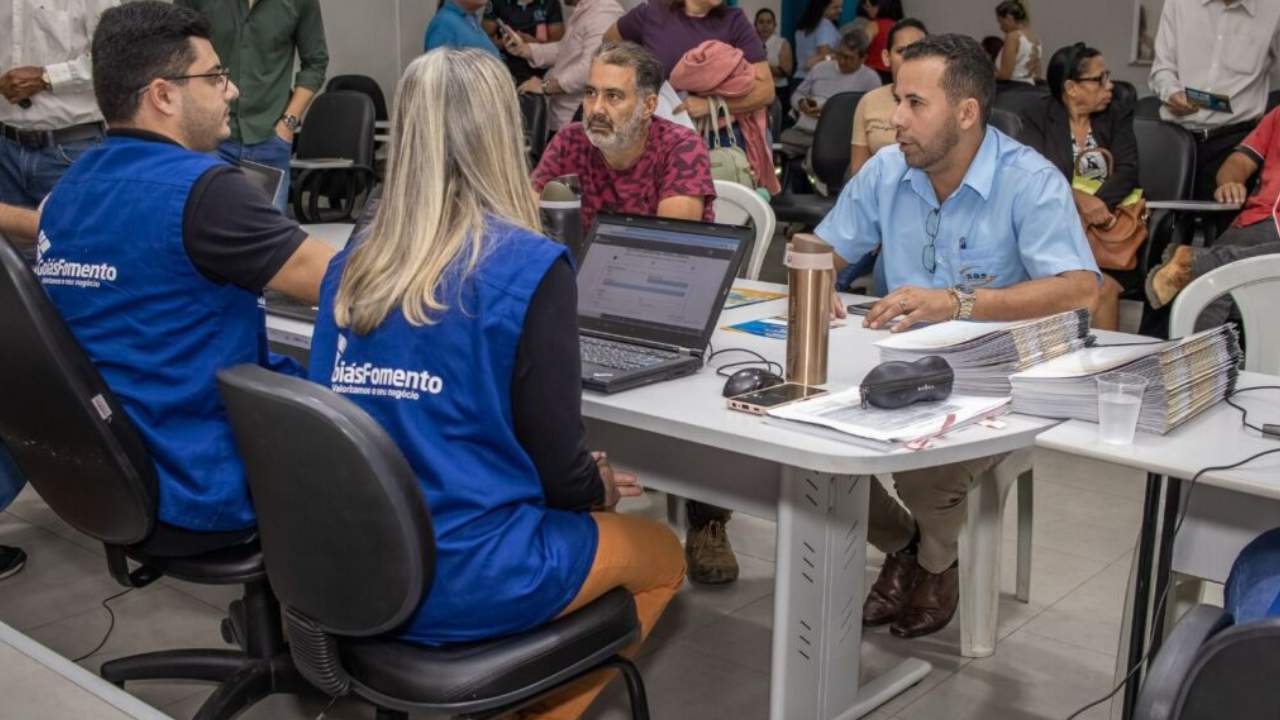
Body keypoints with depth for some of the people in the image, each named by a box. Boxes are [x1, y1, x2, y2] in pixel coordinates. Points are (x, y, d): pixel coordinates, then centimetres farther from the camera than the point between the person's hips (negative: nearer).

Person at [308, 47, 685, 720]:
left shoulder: (353, 264, 1)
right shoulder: (529, 267, -17)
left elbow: (402, 428, 11)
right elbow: (559, 468, -13)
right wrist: (600, 487, 11)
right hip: (468, 578, -6)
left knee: (581, 517, 30)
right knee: (661, 552, 21)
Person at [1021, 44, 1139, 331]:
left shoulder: (1119, 116, 15)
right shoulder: (1037, 116, 8)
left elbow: (1128, 170, 1)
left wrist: (1098, 204, -19)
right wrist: (1079, 199, -24)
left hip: (1109, 219, 2)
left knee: (1105, 287, -27)